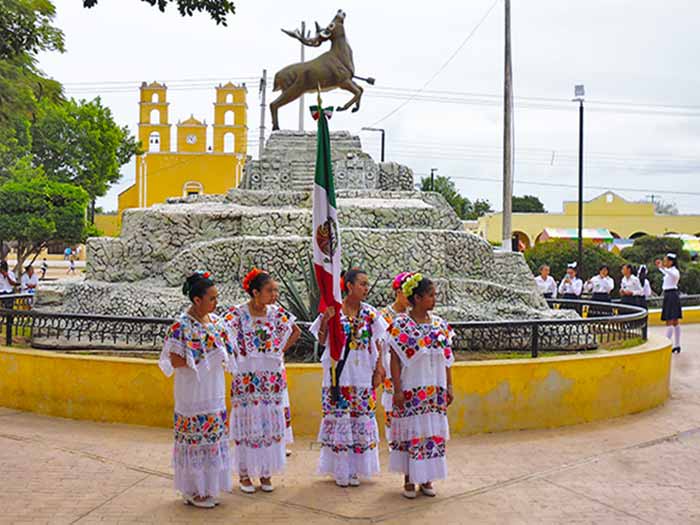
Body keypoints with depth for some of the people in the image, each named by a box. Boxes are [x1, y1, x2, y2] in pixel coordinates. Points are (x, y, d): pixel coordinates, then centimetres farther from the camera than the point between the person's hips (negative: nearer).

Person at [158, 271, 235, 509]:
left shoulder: (216, 320, 5)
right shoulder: (182, 326, -16)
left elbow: (227, 350, 13)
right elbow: (176, 361, -18)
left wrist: (222, 355, -9)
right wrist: (206, 360, -14)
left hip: (214, 392, 7)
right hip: (193, 393, -7)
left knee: (213, 437, 13)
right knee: (195, 440, 1)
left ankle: (205, 487, 25)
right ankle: (193, 491, 13)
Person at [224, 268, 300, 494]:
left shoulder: (277, 313, 1)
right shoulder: (238, 313, -11)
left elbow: (296, 332, 15)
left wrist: (281, 350, 6)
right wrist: (235, 357, -9)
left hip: (273, 378, 4)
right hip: (246, 379, -4)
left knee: (272, 423, 7)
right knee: (247, 423, 3)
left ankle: (266, 472, 20)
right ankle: (244, 473, 16)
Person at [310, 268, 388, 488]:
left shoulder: (370, 313, 4)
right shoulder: (333, 310, -4)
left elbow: (377, 344, 8)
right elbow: (322, 341, -1)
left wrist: (378, 371, 3)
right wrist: (325, 320, -17)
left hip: (362, 377, 3)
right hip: (339, 376, -3)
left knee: (361, 421, 5)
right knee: (339, 420, 1)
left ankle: (355, 469, 16)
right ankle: (340, 470, 13)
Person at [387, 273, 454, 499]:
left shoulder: (439, 324, 7)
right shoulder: (401, 324, -8)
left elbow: (447, 359, 10)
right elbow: (395, 360, -8)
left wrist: (449, 386, 7)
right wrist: (397, 389, -12)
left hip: (435, 389, 5)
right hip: (411, 389, -5)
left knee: (433, 432, 8)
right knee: (410, 432, 2)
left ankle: (426, 479, 20)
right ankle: (409, 480, 15)